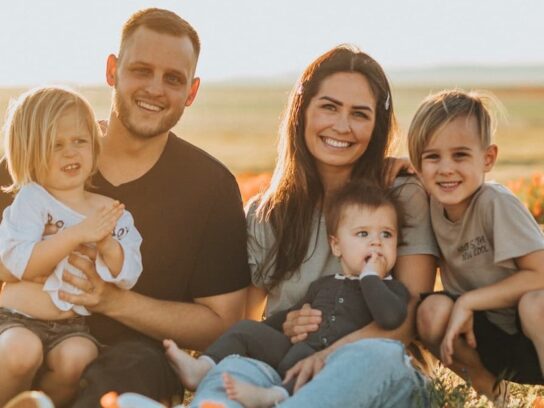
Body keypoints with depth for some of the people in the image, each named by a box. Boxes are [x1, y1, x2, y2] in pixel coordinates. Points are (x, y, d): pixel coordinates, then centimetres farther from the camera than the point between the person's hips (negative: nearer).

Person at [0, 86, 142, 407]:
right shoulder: (30, 200, -5)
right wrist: (77, 234, -24)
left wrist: (107, 244, -19)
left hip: (72, 324, 2)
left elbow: (128, 278, 1)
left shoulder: (112, 212, 5)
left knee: (76, 357, -29)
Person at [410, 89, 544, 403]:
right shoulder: (432, 204, -3)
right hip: (487, 335, 5)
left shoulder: (496, 203, -19)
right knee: (433, 311, -22)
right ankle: (487, 384, 3)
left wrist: (467, 301, -20)